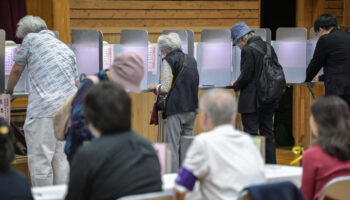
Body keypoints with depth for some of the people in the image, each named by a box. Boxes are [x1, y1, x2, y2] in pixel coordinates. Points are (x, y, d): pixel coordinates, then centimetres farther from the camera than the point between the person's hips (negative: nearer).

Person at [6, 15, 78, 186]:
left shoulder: (31, 39, 9)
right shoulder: (66, 49, 24)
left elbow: (17, 70, 18)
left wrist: (8, 90, 36)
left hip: (43, 108, -6)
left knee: (40, 159, -3)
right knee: (62, 158, 11)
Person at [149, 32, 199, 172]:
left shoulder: (169, 60, -5)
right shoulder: (191, 59, 16)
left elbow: (166, 88, -11)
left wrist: (156, 87, 10)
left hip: (176, 108, -7)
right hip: (192, 107, 7)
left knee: (173, 144, -5)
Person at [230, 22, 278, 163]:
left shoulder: (247, 51, -16)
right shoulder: (268, 47, 8)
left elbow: (246, 76, -18)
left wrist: (236, 85, 1)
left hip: (251, 102, -8)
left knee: (251, 134, -3)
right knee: (268, 133, 14)